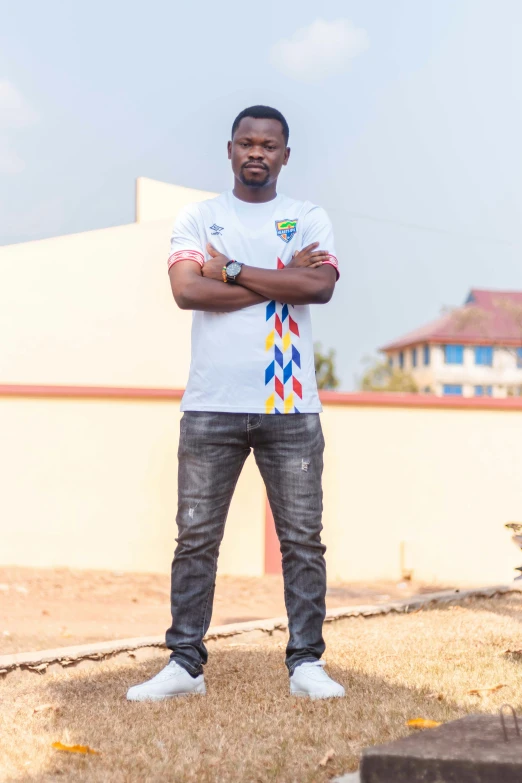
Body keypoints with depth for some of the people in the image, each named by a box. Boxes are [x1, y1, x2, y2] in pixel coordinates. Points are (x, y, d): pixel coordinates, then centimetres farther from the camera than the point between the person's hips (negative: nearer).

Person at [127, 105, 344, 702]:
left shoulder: (309, 219, 10)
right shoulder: (198, 218, 9)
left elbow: (321, 286, -9)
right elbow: (187, 290, -8)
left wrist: (233, 271, -7)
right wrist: (282, 279, -7)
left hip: (292, 407, 0)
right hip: (212, 406, 0)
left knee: (303, 539, 2)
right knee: (195, 538, 1)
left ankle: (306, 663, 10)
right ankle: (184, 663, 8)